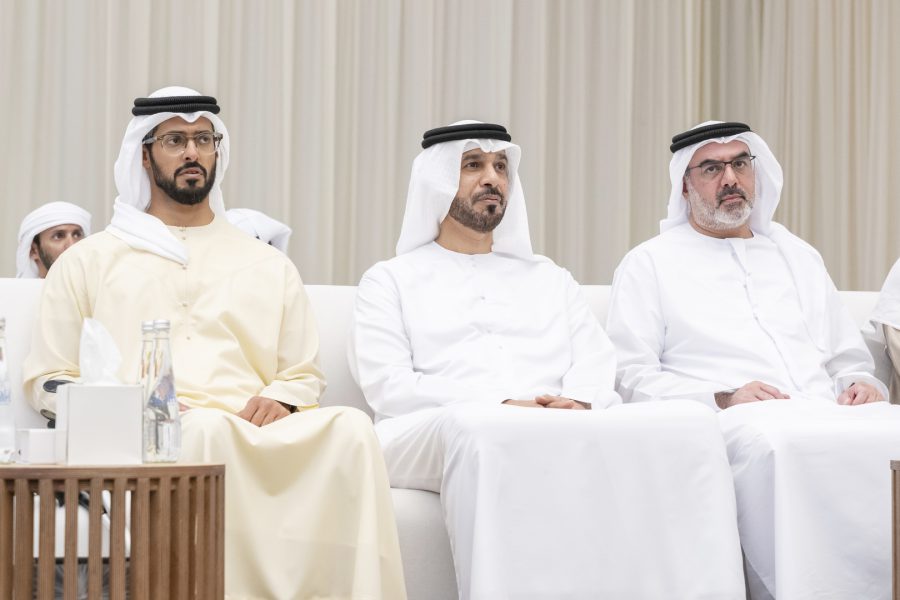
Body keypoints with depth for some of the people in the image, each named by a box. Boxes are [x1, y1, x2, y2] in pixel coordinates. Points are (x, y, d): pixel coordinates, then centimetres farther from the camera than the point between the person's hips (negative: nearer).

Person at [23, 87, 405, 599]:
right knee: (209, 430, -40)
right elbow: (48, 380, 15)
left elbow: (305, 374, 24)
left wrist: (281, 400, -1)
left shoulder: (269, 265, 27)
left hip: (255, 431, 2)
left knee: (351, 428, -31)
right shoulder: (88, 262, 20)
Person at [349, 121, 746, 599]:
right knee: (480, 432, -44)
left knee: (691, 423, -27)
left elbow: (597, 365, 17)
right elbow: (387, 385, 2)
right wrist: (500, 407, -12)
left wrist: (578, 403, -10)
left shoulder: (549, 278, 31)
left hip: (566, 429, 4)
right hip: (437, 434, -3)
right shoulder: (390, 281, 18)